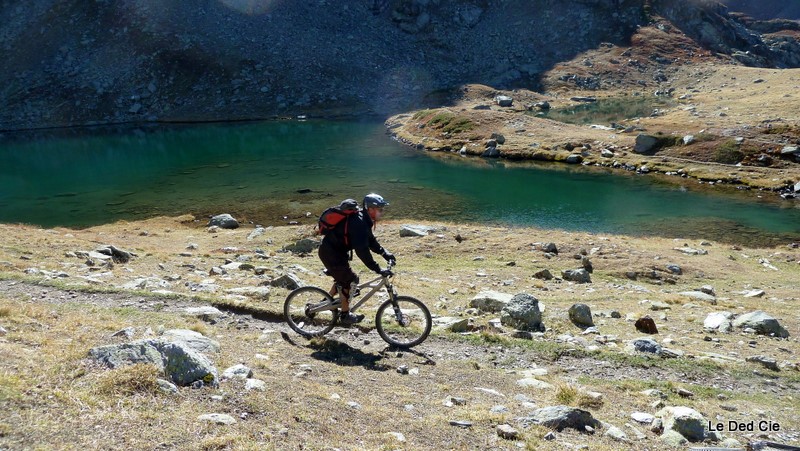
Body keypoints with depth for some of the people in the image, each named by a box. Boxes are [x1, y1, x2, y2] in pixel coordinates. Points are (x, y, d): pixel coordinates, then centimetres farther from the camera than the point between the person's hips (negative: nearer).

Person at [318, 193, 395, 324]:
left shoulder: (364, 219, 3)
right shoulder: (358, 222, -29)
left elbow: (370, 240, 15)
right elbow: (362, 250, -34)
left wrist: (384, 253, 3)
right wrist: (378, 269, -33)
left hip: (336, 251, 10)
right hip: (331, 253, -10)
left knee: (343, 277, 22)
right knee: (350, 280, -4)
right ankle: (345, 315, 8)